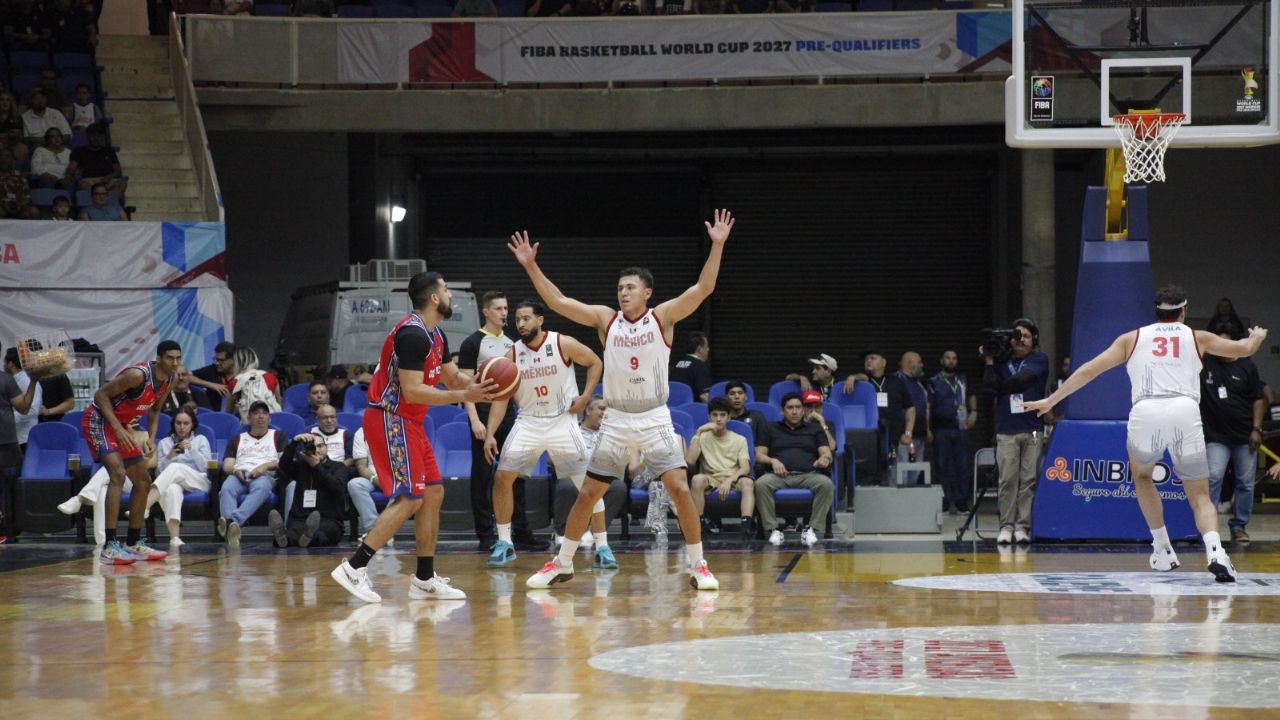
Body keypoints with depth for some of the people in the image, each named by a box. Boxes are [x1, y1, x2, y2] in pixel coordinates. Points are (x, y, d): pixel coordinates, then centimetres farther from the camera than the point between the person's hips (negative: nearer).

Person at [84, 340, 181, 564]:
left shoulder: (169, 380, -1)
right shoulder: (138, 375, -27)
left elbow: (154, 409, 16)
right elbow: (101, 394, -23)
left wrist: (151, 437, 0)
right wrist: (118, 429, -28)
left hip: (121, 426, 10)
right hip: (99, 421, -10)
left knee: (143, 482, 12)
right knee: (118, 473, -27)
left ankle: (133, 544, 23)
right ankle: (109, 547, -30)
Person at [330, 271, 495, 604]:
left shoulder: (435, 336, 13)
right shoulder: (413, 334, -19)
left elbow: (453, 379, 23)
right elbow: (412, 391, -24)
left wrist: (479, 382, 1)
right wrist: (464, 396, -24)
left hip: (408, 422, 10)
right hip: (391, 419, -10)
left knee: (434, 493, 10)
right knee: (409, 498, -14)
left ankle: (425, 579, 13)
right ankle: (353, 568, -16)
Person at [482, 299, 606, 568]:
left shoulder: (563, 344, -10)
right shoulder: (512, 354, -3)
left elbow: (595, 363, 3)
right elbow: (501, 398, -1)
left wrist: (585, 396, -10)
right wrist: (490, 434, -12)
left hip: (562, 422, -3)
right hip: (528, 423, 3)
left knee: (588, 483, -7)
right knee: (502, 477, -7)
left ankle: (602, 546, 1)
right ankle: (504, 543, 5)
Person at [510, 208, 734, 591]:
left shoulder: (663, 317, -5)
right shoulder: (605, 318, 1)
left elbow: (703, 288, -15)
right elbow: (557, 301, 0)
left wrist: (717, 245, -25)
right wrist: (531, 266, -8)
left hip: (655, 419, -2)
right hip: (616, 420, 2)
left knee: (680, 489, -12)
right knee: (588, 494, 5)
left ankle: (698, 566, -1)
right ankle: (562, 564, 18)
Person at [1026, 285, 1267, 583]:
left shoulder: (1132, 339, 23)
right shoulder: (1197, 338, 23)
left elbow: (1088, 371, 20)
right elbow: (1245, 349, 33)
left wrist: (1050, 401, 27)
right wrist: (1257, 337, 57)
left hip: (1146, 413, 0)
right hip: (1186, 412, 0)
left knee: (1142, 475, 30)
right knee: (1200, 496, 8)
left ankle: (1163, 550, 25)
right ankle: (1214, 549, -20)